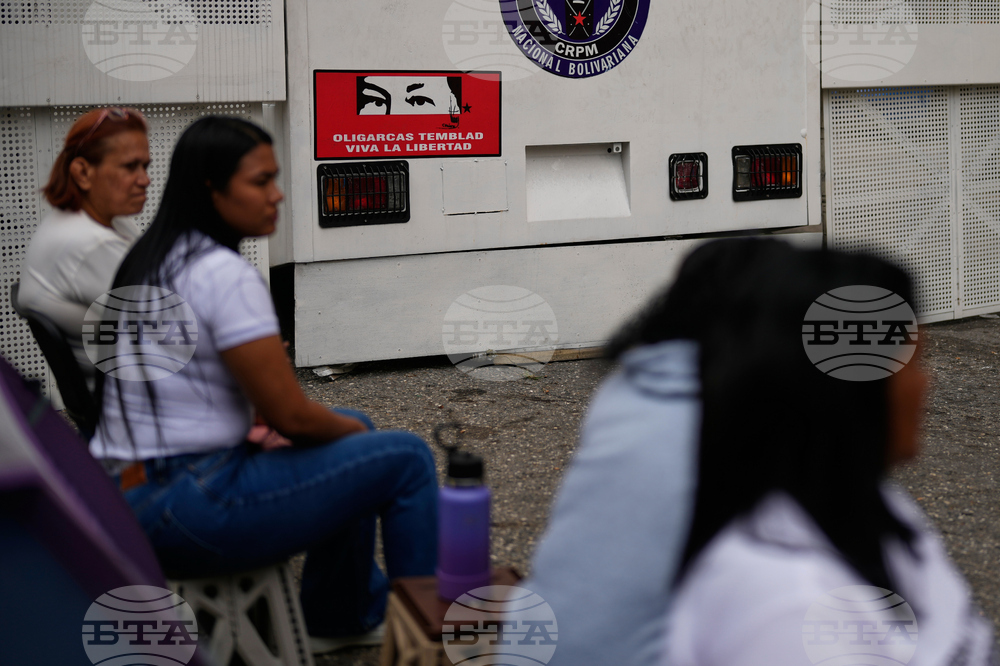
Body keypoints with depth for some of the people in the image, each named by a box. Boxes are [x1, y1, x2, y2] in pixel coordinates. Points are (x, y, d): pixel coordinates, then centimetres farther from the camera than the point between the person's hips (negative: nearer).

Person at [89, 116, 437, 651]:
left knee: (353, 430, 26)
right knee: (406, 458, -5)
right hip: (188, 513, -10)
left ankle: (340, 615, 35)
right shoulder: (225, 275, -18)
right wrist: (347, 428, 5)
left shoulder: (152, 261, 12)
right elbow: (291, 415, -16)